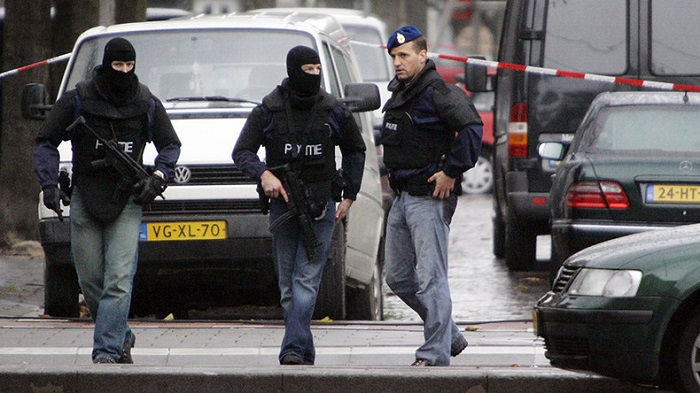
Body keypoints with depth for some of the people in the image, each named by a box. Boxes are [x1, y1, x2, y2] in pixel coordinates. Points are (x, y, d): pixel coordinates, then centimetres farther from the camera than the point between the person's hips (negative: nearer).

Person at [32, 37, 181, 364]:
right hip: (85, 199, 1)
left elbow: (170, 146, 15)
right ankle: (121, 338, 24)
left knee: (119, 279, -13)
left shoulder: (146, 104, 5)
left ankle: (107, 350, -17)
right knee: (91, 281, 4)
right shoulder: (78, 100, 0)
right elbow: (45, 142, 6)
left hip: (127, 202, -1)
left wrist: (158, 176, -4)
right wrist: (49, 183, -7)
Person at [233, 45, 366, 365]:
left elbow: (355, 151, 18)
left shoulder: (334, 111, 5)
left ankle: (293, 349, -22)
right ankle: (306, 354, 12)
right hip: (282, 204, 1)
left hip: (321, 206, -1)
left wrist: (349, 195, 12)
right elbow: (242, 152, 0)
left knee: (306, 280, -13)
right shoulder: (268, 110, 1)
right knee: (287, 285, 3)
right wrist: (263, 174, -20)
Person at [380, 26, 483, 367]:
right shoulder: (398, 93, 15)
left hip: (430, 197, -10)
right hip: (402, 197, 10)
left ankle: (435, 353, -6)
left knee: (429, 277, -10)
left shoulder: (437, 93, -14)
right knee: (398, 278, 12)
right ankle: (450, 336, 23)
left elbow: (472, 127, -25)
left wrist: (451, 172, -22)